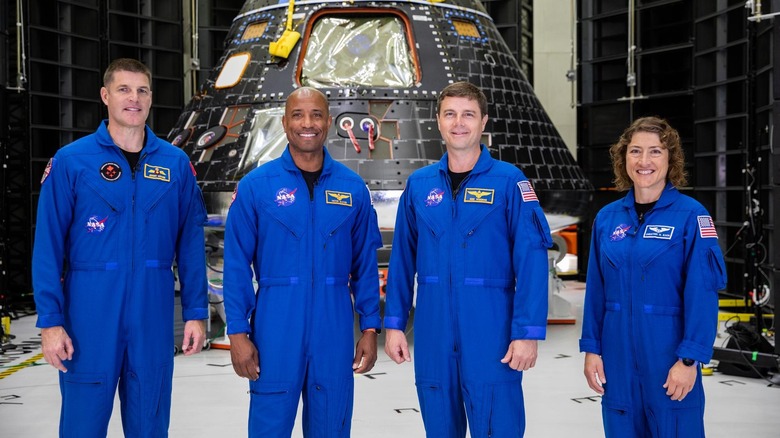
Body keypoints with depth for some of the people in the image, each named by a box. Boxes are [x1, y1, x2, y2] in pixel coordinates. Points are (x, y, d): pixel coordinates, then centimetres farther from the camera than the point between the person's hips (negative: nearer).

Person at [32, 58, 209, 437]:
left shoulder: (176, 163, 5)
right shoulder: (70, 161, -2)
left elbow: (190, 243, 6)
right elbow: (48, 246, -3)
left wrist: (196, 312, 3)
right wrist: (50, 320, -8)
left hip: (154, 312, 2)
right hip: (90, 310, -2)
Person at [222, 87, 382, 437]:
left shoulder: (353, 188, 5)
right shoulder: (255, 185, -2)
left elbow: (365, 264, 8)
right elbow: (236, 266, -2)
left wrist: (370, 328, 4)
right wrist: (238, 332, -7)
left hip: (334, 329, 2)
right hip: (275, 328, -2)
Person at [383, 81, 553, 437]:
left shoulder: (509, 181, -3)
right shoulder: (418, 184, 8)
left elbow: (531, 259, -8)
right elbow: (402, 259, 10)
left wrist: (527, 332, -14)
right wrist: (394, 323, 6)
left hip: (491, 333, -3)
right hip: (432, 334, 4)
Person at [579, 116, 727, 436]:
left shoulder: (691, 215, -7)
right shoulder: (607, 218, 6)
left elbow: (703, 293, -11)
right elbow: (596, 290, 8)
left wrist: (689, 360, -16)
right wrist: (591, 348, 4)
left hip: (669, 353, -4)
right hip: (618, 357, 4)